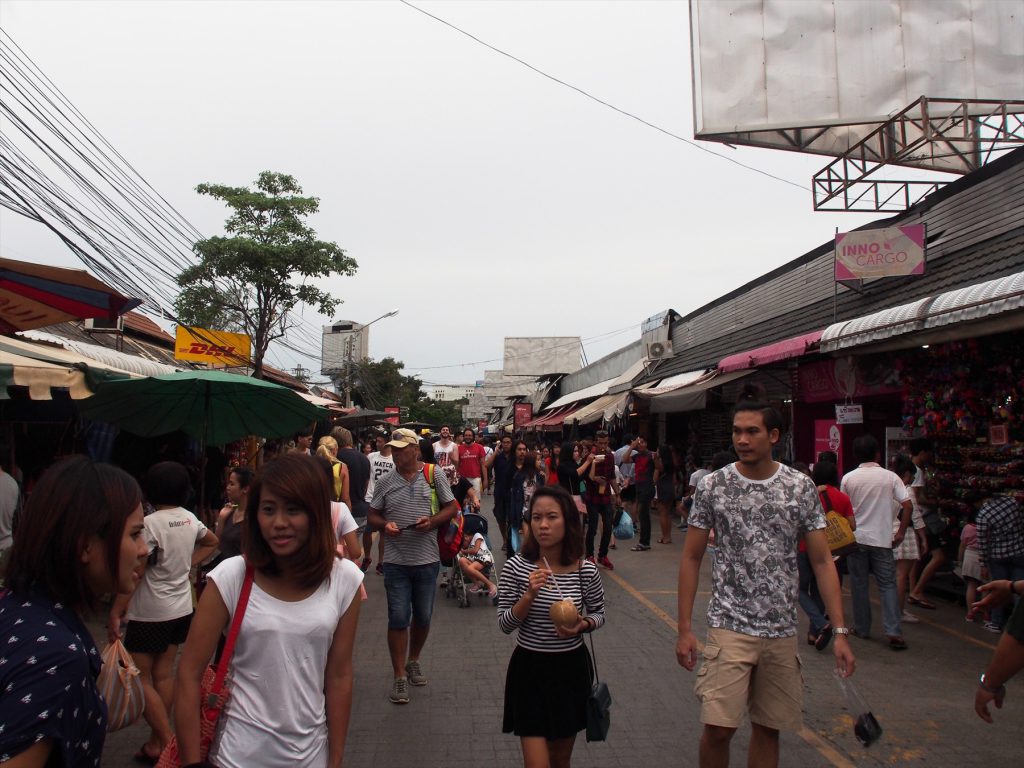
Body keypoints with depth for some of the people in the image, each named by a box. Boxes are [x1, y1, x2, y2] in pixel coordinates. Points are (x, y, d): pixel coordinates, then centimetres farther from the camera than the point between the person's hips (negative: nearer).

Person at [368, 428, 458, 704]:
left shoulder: (434, 475, -1)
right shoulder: (385, 482, 3)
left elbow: (451, 508, 3)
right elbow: (372, 516, 10)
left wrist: (432, 521, -15)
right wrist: (384, 525, -12)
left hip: (427, 559, 0)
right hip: (396, 560, 0)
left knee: (423, 617, 13)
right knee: (398, 619, 1)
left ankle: (413, 661, 37)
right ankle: (399, 676, 13)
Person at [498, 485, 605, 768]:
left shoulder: (586, 571, -10)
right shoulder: (516, 568, -13)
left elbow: (599, 614, 6)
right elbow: (505, 625, -9)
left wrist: (582, 625, -16)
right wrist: (529, 595, -25)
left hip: (571, 669, 2)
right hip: (529, 669, -2)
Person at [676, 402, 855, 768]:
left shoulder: (801, 487, -1)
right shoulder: (712, 486, -4)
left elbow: (822, 561, 2)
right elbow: (691, 558, 1)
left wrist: (840, 632, -4)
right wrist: (685, 629, -3)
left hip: (782, 631, 2)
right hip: (730, 627, -2)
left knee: (769, 727, 12)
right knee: (718, 727, -7)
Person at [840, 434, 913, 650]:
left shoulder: (848, 478, -2)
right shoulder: (890, 477, -3)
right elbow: (908, 505, -9)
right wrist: (901, 532, 0)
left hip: (856, 538, 1)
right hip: (882, 538, 0)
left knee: (859, 584, 11)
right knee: (887, 585, 5)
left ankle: (862, 628, 19)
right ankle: (893, 632, -4)